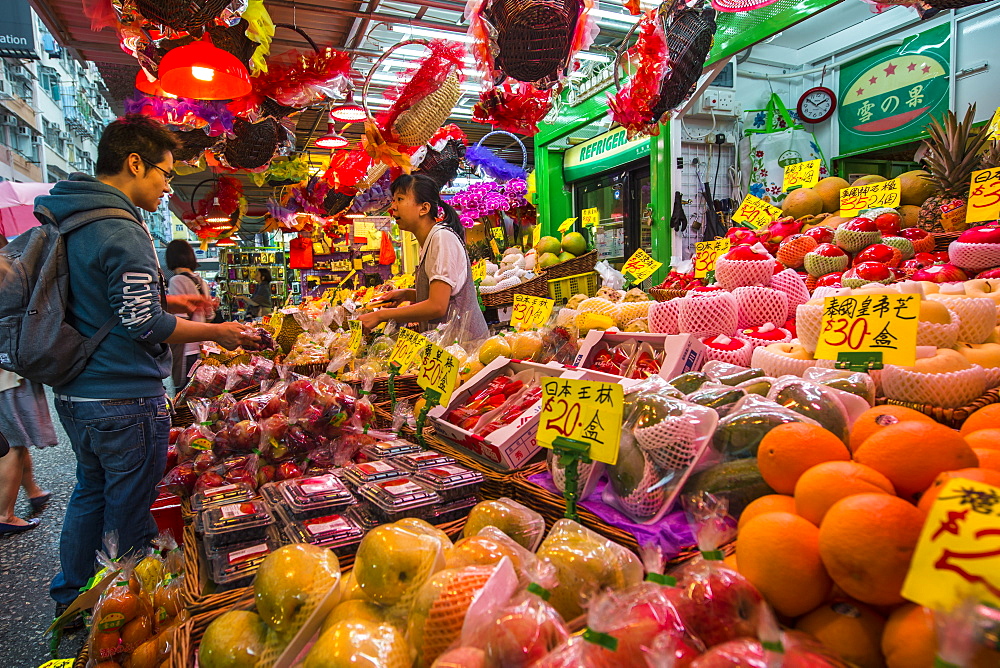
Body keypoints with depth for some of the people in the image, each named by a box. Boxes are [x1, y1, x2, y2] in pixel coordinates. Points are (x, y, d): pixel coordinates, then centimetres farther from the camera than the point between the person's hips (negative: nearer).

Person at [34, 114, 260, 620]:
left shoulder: (68, 220, 10)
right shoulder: (122, 232, -20)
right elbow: (145, 326, -21)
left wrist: (168, 300, 14)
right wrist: (217, 332, -10)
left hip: (73, 394, 9)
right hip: (123, 401, -9)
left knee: (89, 493, 24)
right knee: (129, 511, 6)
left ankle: (71, 599, 40)